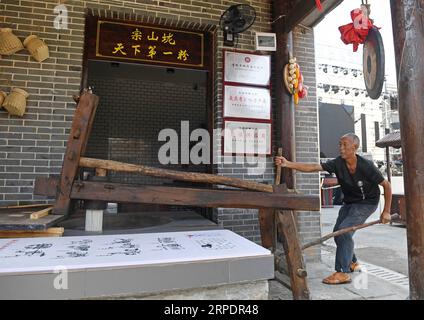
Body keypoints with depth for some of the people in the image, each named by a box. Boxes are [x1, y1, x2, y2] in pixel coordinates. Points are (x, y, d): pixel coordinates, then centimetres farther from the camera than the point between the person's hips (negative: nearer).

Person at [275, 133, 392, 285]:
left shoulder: (366, 166, -26)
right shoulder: (338, 163, -16)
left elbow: (386, 185, -15)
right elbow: (313, 167, -24)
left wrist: (386, 211, -15)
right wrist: (288, 164, -35)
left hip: (366, 203, -6)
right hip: (349, 202, 6)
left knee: (344, 231, -20)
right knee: (337, 232, 9)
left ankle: (343, 272, -11)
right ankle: (352, 263, 34)